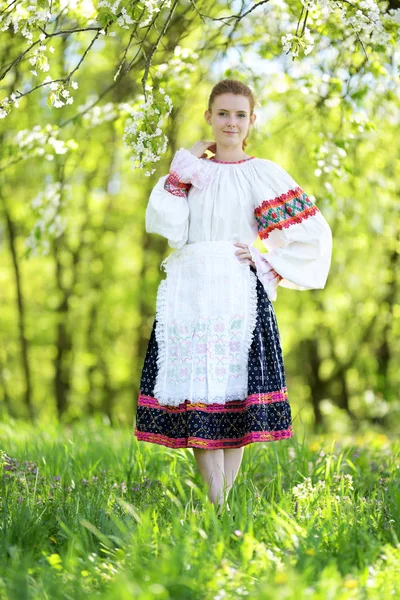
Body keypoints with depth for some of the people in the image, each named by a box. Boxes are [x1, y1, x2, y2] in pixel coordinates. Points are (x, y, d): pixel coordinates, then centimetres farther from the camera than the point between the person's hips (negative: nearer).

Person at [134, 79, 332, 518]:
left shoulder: (263, 174, 4)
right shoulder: (188, 172, 13)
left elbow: (314, 233, 3)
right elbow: (166, 225, -3)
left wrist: (269, 263, -3)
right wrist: (182, 169, -3)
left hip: (240, 296, -2)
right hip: (190, 295, 2)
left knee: (236, 396, -3)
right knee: (196, 395, -3)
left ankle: (226, 497, 5)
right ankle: (215, 503, 1)